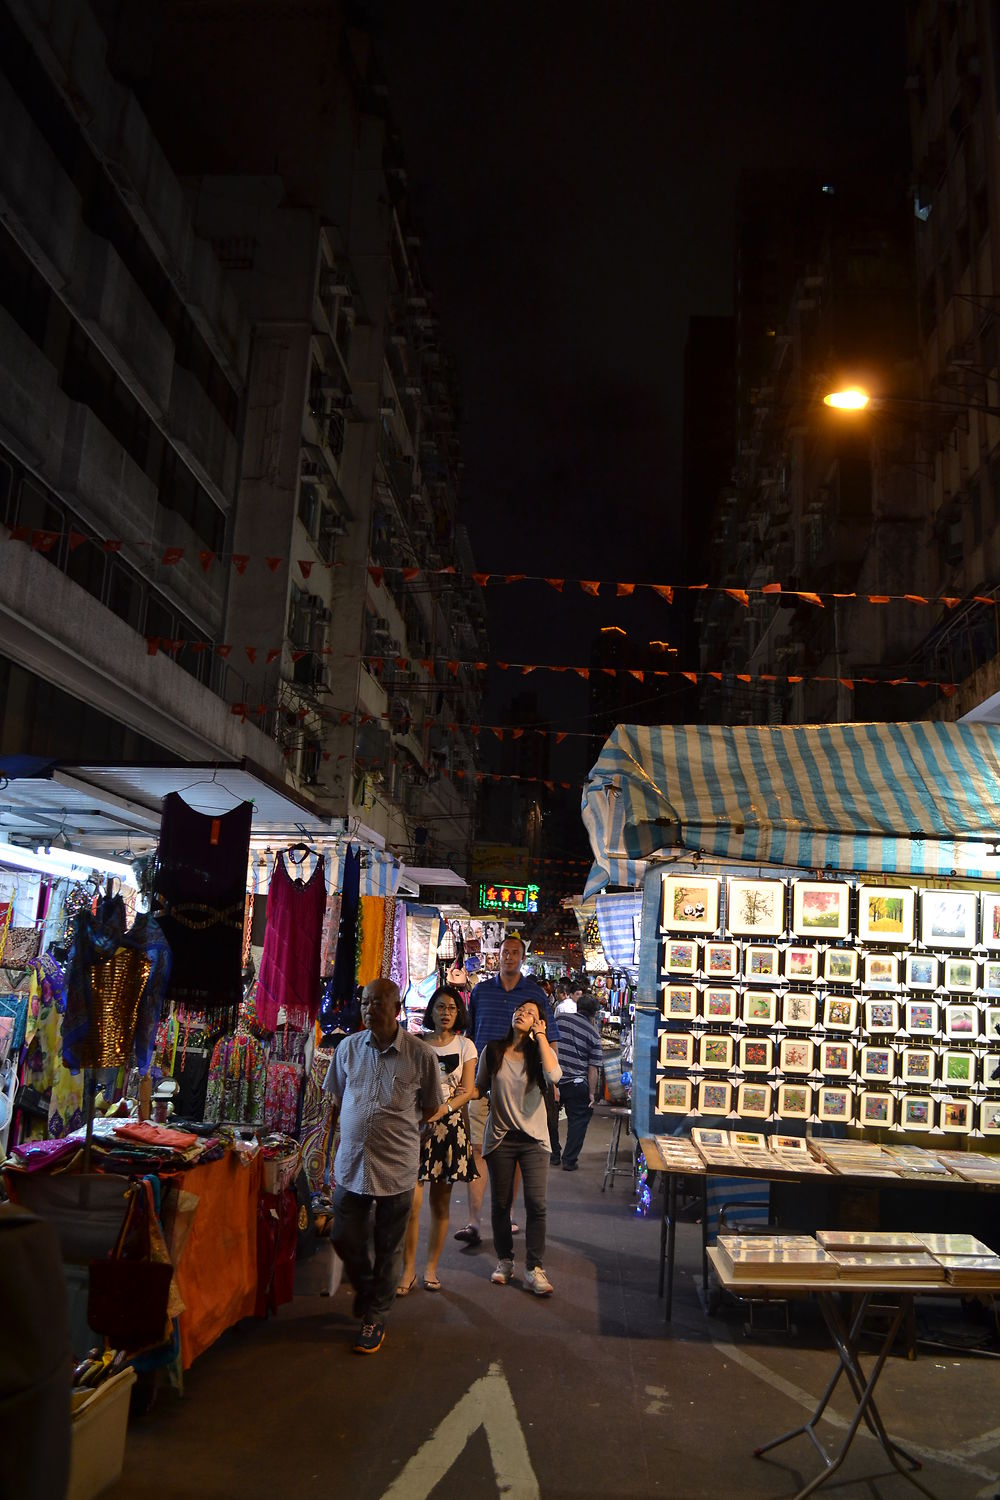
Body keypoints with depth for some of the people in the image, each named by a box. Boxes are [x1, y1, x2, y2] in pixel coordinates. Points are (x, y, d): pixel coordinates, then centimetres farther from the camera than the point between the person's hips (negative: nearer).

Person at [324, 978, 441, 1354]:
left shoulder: (420, 1054, -11)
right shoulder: (348, 1047, -2)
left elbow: (430, 1108, 2)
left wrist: (396, 1127, 6)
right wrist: (363, 1126, 8)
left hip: (397, 1167, -3)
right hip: (352, 1163, 3)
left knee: (387, 1250, 10)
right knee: (345, 1240, 12)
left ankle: (376, 1318, 29)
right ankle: (365, 1290, 40)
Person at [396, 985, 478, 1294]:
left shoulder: (465, 1046, 6)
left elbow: (468, 1090, 0)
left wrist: (443, 1109, -17)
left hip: (450, 1126, 1)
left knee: (440, 1203, 7)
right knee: (411, 1201, -9)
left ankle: (431, 1267, 19)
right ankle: (408, 1269, 2)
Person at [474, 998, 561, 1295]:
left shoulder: (540, 1052, -3)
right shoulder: (493, 1052, 1)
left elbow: (553, 1075, -26)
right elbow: (480, 1088, 14)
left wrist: (540, 1035, -19)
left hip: (533, 1138, -1)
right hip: (500, 1137, 2)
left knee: (536, 1204, -8)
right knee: (500, 1203, 10)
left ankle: (534, 1269, 3)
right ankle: (504, 1261, 28)